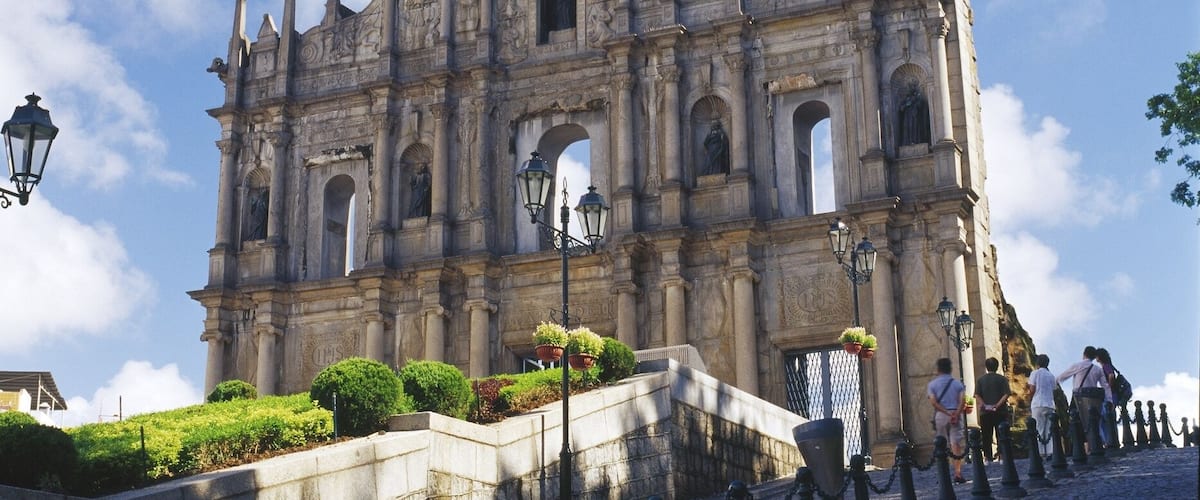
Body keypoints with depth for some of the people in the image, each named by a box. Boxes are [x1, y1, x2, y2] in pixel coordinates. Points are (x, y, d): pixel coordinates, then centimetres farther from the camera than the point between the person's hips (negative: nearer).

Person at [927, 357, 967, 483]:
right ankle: (958, 473, -12)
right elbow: (962, 401, -7)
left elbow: (933, 402, -8)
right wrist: (956, 414, -12)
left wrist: (947, 413, -9)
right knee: (956, 444, -2)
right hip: (956, 414, 0)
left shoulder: (932, 384, 4)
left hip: (940, 415, 0)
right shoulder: (957, 383, 7)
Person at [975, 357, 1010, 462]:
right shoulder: (1002, 379, 0)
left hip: (985, 412, 1)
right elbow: (1006, 394, -10)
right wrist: (998, 405, -14)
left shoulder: (980, 380, 6)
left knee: (987, 435, 4)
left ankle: (988, 456, 1)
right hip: (1000, 412, -1)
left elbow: (977, 395, -4)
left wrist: (983, 404, -12)